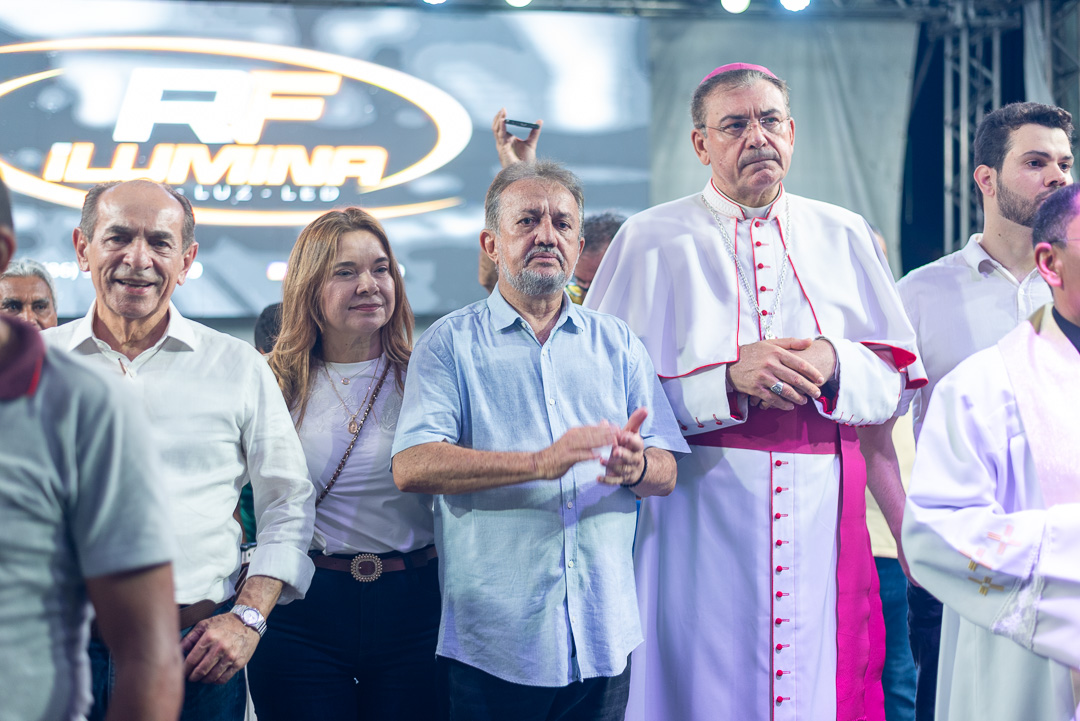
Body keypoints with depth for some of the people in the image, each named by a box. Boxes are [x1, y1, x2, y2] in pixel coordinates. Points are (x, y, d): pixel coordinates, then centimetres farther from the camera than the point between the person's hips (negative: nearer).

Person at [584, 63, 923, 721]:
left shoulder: (844, 237, 12)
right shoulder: (651, 242, 2)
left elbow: (895, 377, 9)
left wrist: (834, 367, -13)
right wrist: (729, 379, -18)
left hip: (824, 518, 3)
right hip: (700, 522, -3)